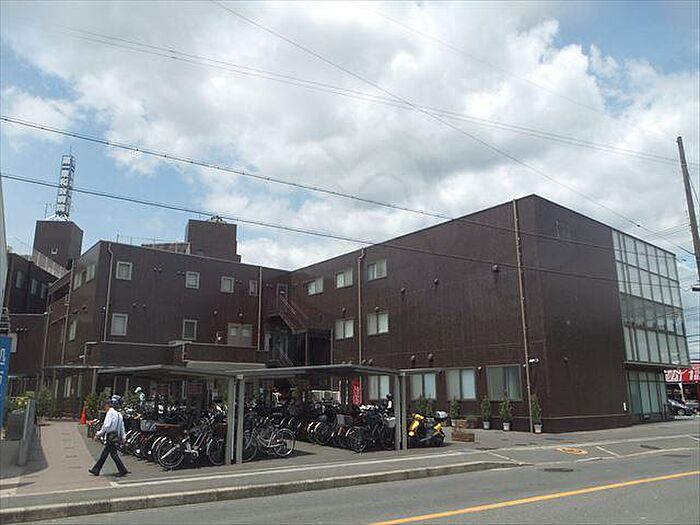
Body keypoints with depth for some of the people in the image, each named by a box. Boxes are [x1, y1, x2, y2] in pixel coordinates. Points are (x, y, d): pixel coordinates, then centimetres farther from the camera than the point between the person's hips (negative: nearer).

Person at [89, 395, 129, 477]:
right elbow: (122, 428, 15)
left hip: (111, 436, -9)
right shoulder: (119, 414, 14)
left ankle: (123, 470, -5)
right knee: (104, 454, 15)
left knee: (113, 454, -5)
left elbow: (106, 425, -19)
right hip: (116, 436, 9)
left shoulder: (110, 412, -11)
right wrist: (123, 437, 17)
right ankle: (96, 470, 24)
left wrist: (98, 434, -11)